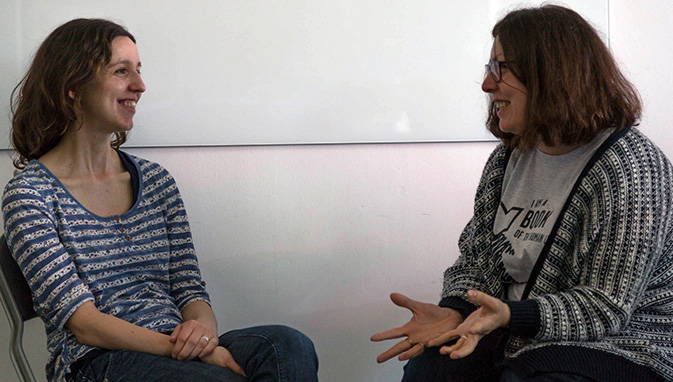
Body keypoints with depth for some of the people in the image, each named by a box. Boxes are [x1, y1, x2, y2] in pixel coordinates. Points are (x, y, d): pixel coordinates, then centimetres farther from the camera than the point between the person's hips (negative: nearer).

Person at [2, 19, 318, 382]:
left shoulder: (155, 180, 15)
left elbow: (189, 290, 11)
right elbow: (84, 323, -10)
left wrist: (203, 329, -13)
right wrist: (184, 348, -21)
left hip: (177, 349, 6)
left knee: (288, 345, -26)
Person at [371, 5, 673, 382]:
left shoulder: (629, 168, -17)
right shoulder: (508, 157, 7)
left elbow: (606, 308, -20)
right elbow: (476, 254, 11)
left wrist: (510, 316, -33)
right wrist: (454, 310, -10)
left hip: (611, 348, -6)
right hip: (512, 338, 6)